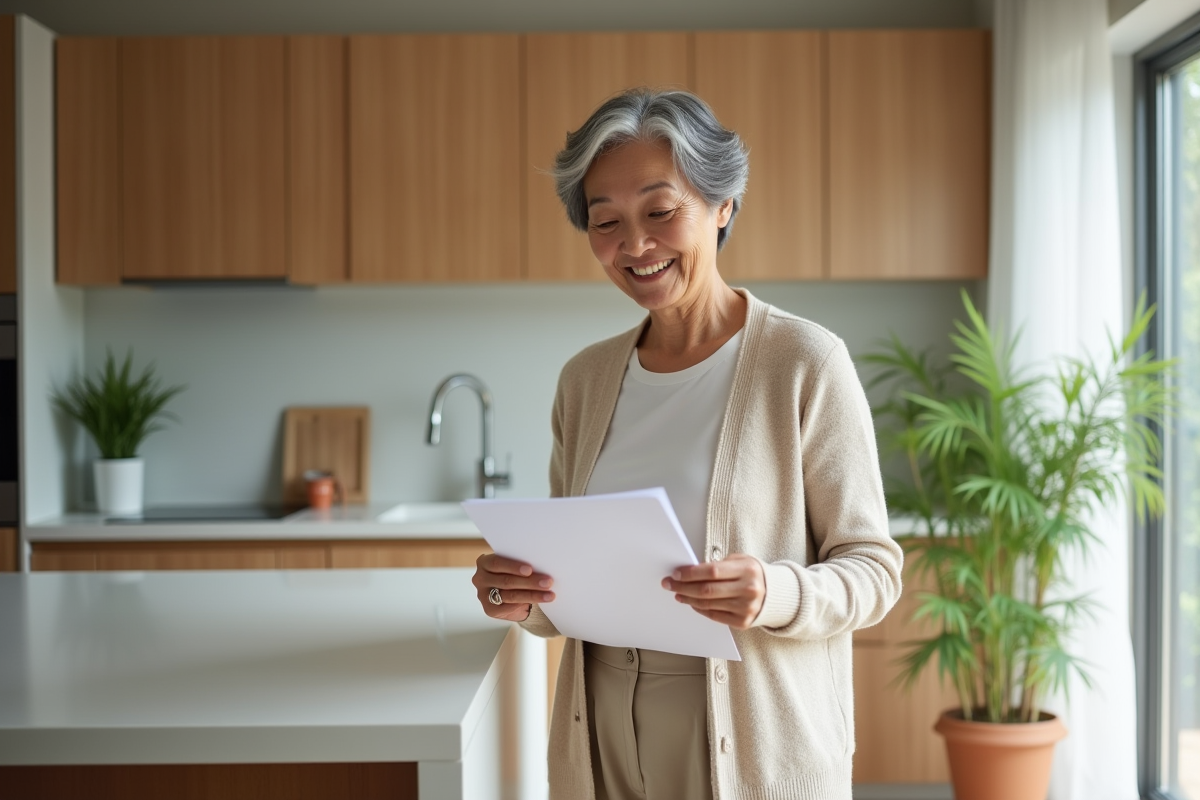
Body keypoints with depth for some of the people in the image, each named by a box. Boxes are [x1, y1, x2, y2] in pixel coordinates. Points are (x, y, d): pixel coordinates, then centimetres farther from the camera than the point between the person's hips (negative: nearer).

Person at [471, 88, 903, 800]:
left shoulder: (805, 361, -11)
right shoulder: (584, 379, 4)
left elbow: (873, 568, -9)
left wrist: (775, 594, -28)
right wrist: (524, 598, -10)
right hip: (605, 742, 4)